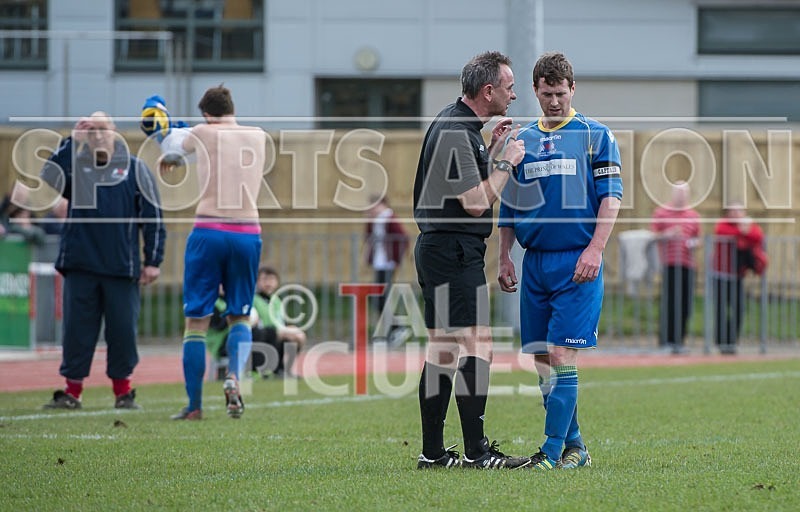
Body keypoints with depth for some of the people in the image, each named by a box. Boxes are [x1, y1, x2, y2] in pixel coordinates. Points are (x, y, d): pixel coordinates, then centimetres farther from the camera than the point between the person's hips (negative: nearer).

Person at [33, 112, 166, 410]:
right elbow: (48, 180, -10)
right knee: (77, 329, 2)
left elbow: (153, 217, 7)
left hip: (122, 268, -1)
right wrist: (71, 142, -11)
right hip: (79, 264, 1)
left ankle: (123, 392, 12)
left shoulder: (135, 169, 7)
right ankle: (72, 392, 8)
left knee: (123, 329, 1)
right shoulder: (75, 165, 10)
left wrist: (153, 261, 1)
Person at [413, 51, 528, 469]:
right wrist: (506, 162, -10)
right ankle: (476, 451, -11)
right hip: (454, 250, -11)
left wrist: (491, 149, 17)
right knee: (477, 346, -11)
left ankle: (433, 452, 10)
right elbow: (476, 203, -20)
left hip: (438, 249, 11)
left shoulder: (457, 123, 14)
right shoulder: (456, 132, -18)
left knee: (443, 350, 9)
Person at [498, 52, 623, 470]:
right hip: (534, 262, 5)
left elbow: (611, 195, -5)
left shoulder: (595, 136, 0)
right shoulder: (521, 141, 14)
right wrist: (504, 258, 13)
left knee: (561, 354, -12)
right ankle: (574, 447, 14)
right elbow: (508, 204, 20)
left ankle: (553, 451, -12)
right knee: (541, 358, 5)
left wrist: (594, 249, -15)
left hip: (577, 263, -5)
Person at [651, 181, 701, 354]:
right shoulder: (661, 213, 5)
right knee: (669, 301, -9)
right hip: (669, 264, -3)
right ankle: (665, 339, -5)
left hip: (688, 264, 3)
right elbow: (653, 236, 4)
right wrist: (668, 234, -14)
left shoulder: (693, 215, 15)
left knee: (685, 304, -1)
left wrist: (695, 243, -1)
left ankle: (679, 339, 5)